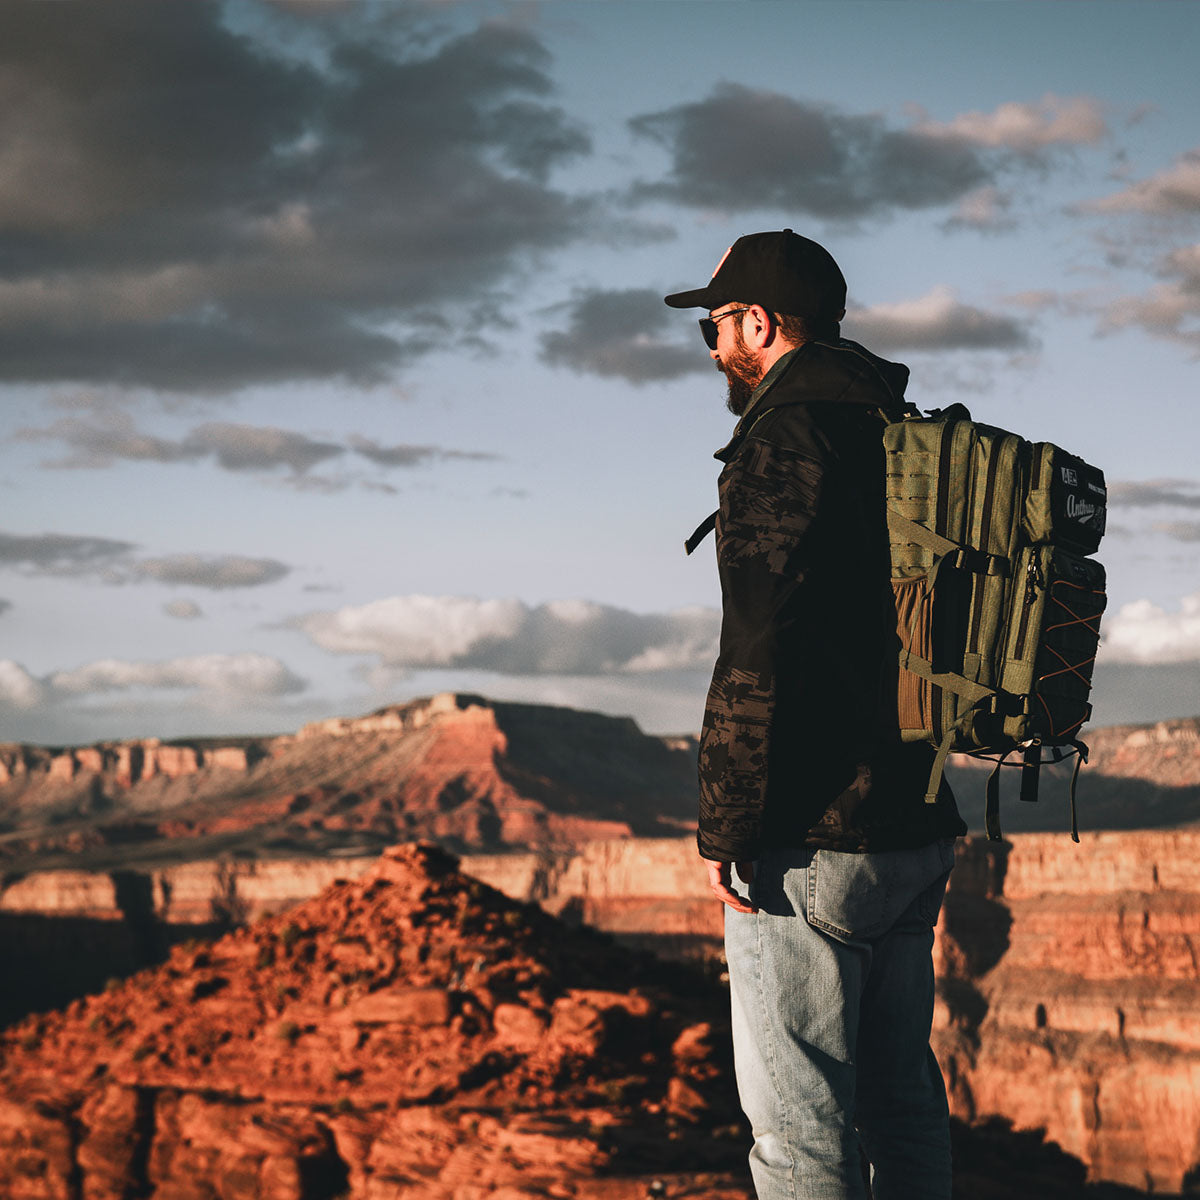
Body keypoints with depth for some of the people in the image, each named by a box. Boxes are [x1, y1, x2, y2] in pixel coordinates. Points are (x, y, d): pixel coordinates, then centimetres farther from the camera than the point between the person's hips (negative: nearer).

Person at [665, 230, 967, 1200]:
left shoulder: (786, 435, -13)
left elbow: (761, 655, -19)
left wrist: (725, 830, -14)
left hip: (811, 840, -9)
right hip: (916, 825, 9)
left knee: (799, 1121, -3)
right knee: (902, 1096, 16)